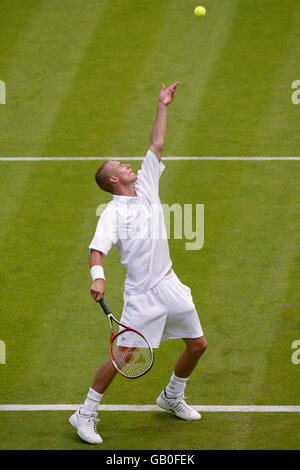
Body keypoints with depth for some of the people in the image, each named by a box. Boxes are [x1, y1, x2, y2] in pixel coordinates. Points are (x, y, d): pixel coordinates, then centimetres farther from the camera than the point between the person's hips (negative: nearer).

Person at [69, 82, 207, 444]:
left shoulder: (147, 186, 9)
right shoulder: (112, 213, -9)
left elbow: (157, 145, 11)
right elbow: (97, 249, -19)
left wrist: (162, 107, 9)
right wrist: (97, 276, -38)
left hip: (170, 285, 7)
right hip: (141, 295, -7)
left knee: (197, 345, 13)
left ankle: (172, 397, 37)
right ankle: (85, 416, 1)